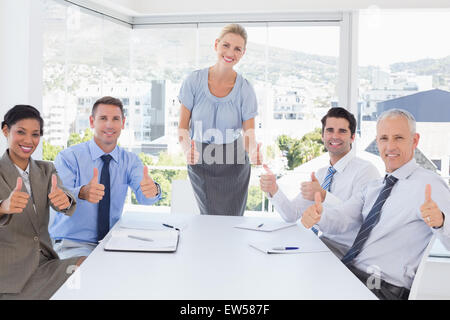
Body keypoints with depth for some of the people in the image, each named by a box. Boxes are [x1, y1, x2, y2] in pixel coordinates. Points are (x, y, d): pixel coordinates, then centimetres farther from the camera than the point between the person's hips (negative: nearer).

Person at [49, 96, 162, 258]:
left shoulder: (130, 160, 6)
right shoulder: (68, 157, -5)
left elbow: (143, 196, -12)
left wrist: (152, 189, -37)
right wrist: (82, 193, -44)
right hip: (73, 243, -3)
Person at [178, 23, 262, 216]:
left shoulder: (245, 89, -7)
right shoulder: (194, 81, -7)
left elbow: (249, 135, -8)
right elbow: (183, 127, -4)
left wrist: (253, 153, -30)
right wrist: (187, 150, -25)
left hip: (233, 165, 0)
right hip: (200, 163, 0)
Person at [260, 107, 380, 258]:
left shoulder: (366, 170, -10)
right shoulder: (321, 174, 13)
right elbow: (292, 215, 6)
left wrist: (324, 197, -34)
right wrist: (274, 190, -12)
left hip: (348, 249, -6)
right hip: (325, 241, 6)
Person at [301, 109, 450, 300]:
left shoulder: (427, 185, -7)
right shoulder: (374, 187, 18)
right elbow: (341, 219, 5)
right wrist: (318, 215, -17)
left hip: (384, 288, -6)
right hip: (348, 271, 7)